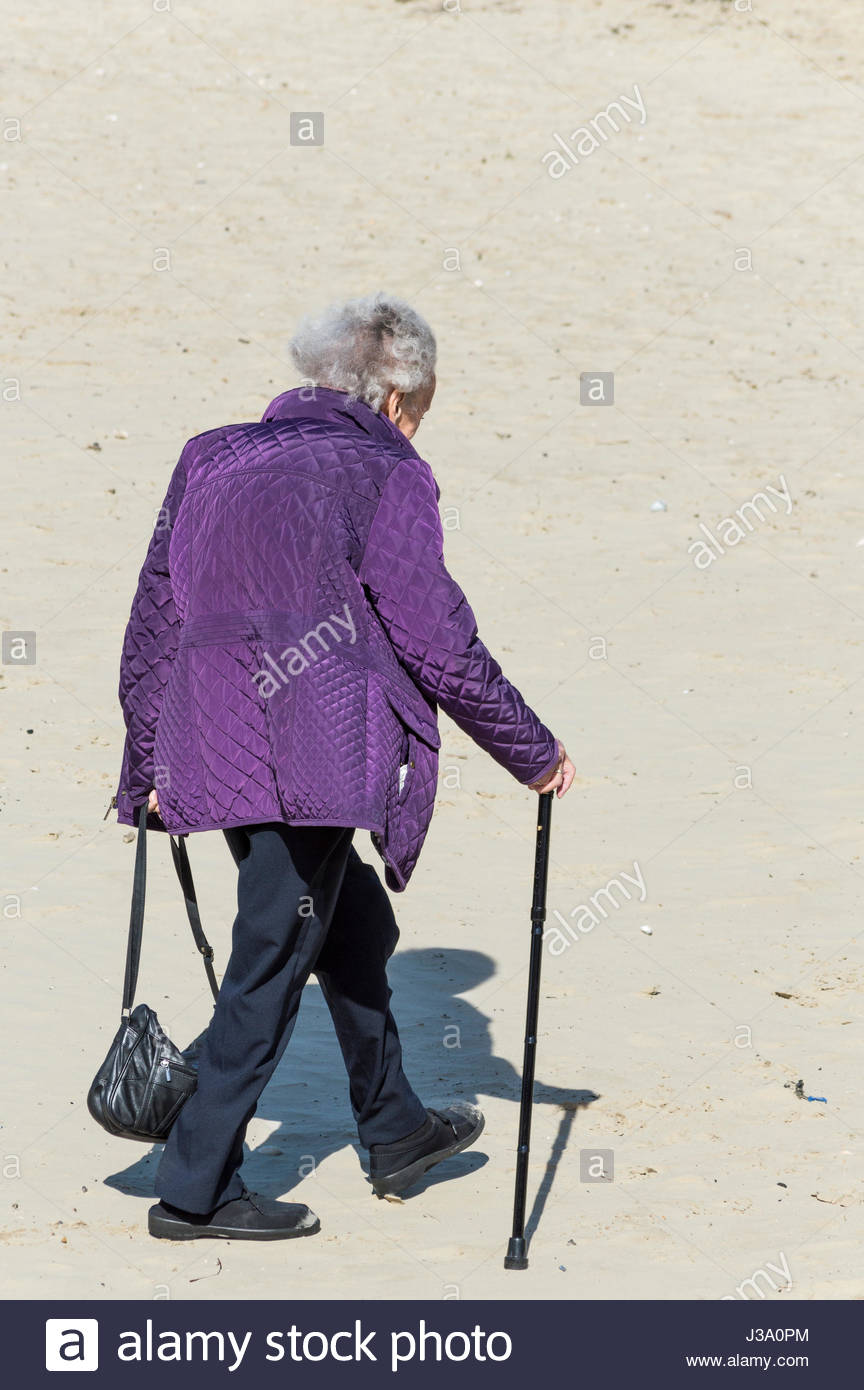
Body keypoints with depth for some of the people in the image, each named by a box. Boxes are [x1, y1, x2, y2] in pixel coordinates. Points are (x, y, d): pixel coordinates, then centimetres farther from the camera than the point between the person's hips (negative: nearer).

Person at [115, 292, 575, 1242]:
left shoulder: (209, 460, 14)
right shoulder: (386, 473, -3)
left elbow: (151, 626, 13)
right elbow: (437, 641, -6)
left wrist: (145, 769, 20)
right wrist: (534, 753, 5)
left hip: (216, 759, 7)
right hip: (312, 761, -7)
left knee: (350, 920, 24)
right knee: (271, 965, 3)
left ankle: (394, 1131, 36)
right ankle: (195, 1190, 8)